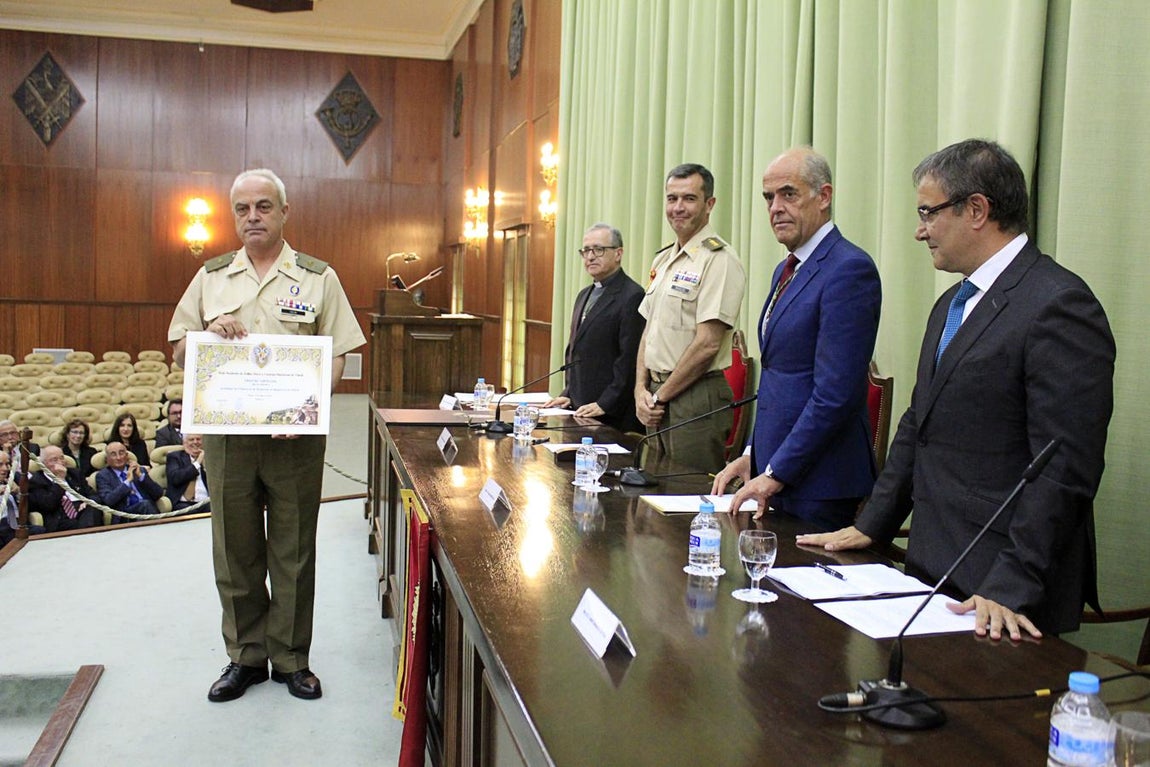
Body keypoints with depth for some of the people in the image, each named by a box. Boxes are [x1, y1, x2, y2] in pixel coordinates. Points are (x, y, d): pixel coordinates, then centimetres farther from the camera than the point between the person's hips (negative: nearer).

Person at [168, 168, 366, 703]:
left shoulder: (318, 278, 4)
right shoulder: (211, 277, 12)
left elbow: (336, 356, -1)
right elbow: (178, 351, 14)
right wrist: (210, 332, -8)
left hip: (296, 437, -2)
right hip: (226, 433, 3)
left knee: (293, 552, 6)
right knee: (235, 549, 10)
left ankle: (291, 658, 20)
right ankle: (245, 656, 24)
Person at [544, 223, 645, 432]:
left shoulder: (632, 297, -11)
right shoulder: (584, 295, 18)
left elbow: (629, 359, -16)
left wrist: (605, 404, -17)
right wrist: (569, 394, 13)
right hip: (580, 410, 8)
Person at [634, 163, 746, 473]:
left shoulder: (719, 259, -12)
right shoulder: (663, 259, 15)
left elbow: (708, 343, -18)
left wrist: (660, 396, -11)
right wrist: (642, 390, 3)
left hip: (696, 399, -8)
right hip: (659, 397, 8)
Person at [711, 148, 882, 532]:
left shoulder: (849, 269, -15)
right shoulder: (786, 270, 15)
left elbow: (835, 393, -21)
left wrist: (775, 473, -17)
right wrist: (754, 453, 13)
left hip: (817, 482, -8)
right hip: (775, 470, 9)